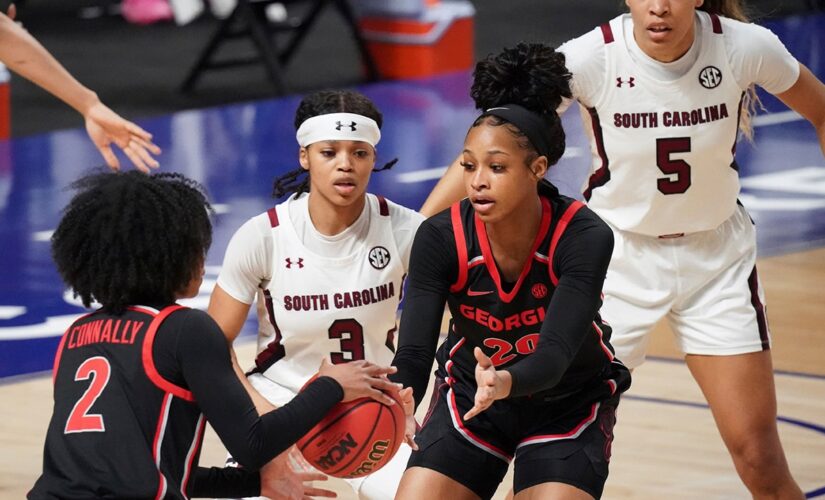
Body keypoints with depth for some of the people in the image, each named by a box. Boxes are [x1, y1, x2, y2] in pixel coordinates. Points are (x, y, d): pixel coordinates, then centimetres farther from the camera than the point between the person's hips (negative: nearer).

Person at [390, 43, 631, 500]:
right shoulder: (441, 239, -21)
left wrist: (506, 383, -58)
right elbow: (414, 354, -25)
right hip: (468, 396, 2)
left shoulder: (583, 237, -27)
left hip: (570, 406, -2)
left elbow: (555, 354, -36)